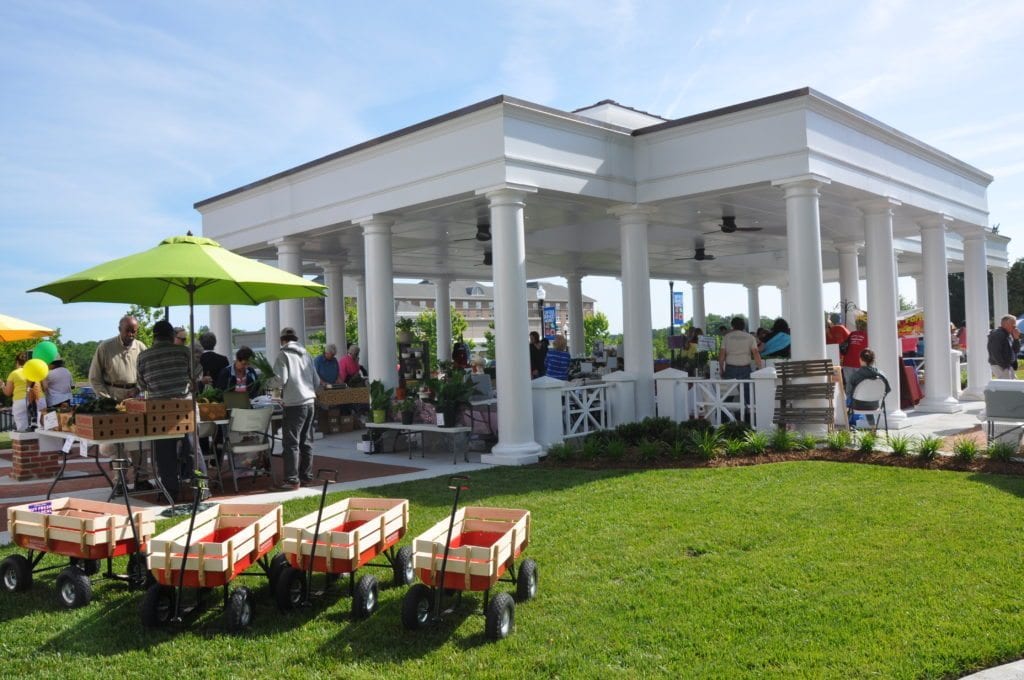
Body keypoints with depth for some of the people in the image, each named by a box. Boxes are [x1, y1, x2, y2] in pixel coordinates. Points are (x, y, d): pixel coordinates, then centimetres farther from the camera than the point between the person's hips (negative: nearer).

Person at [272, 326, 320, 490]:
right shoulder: (306, 354, 14)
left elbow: (280, 379, -12)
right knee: (306, 441, 13)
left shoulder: (284, 354, -5)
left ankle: (292, 480, -4)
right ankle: (306, 476, 19)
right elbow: (316, 381, 14)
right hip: (309, 402, 6)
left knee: (291, 442, -3)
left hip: (294, 404, -6)